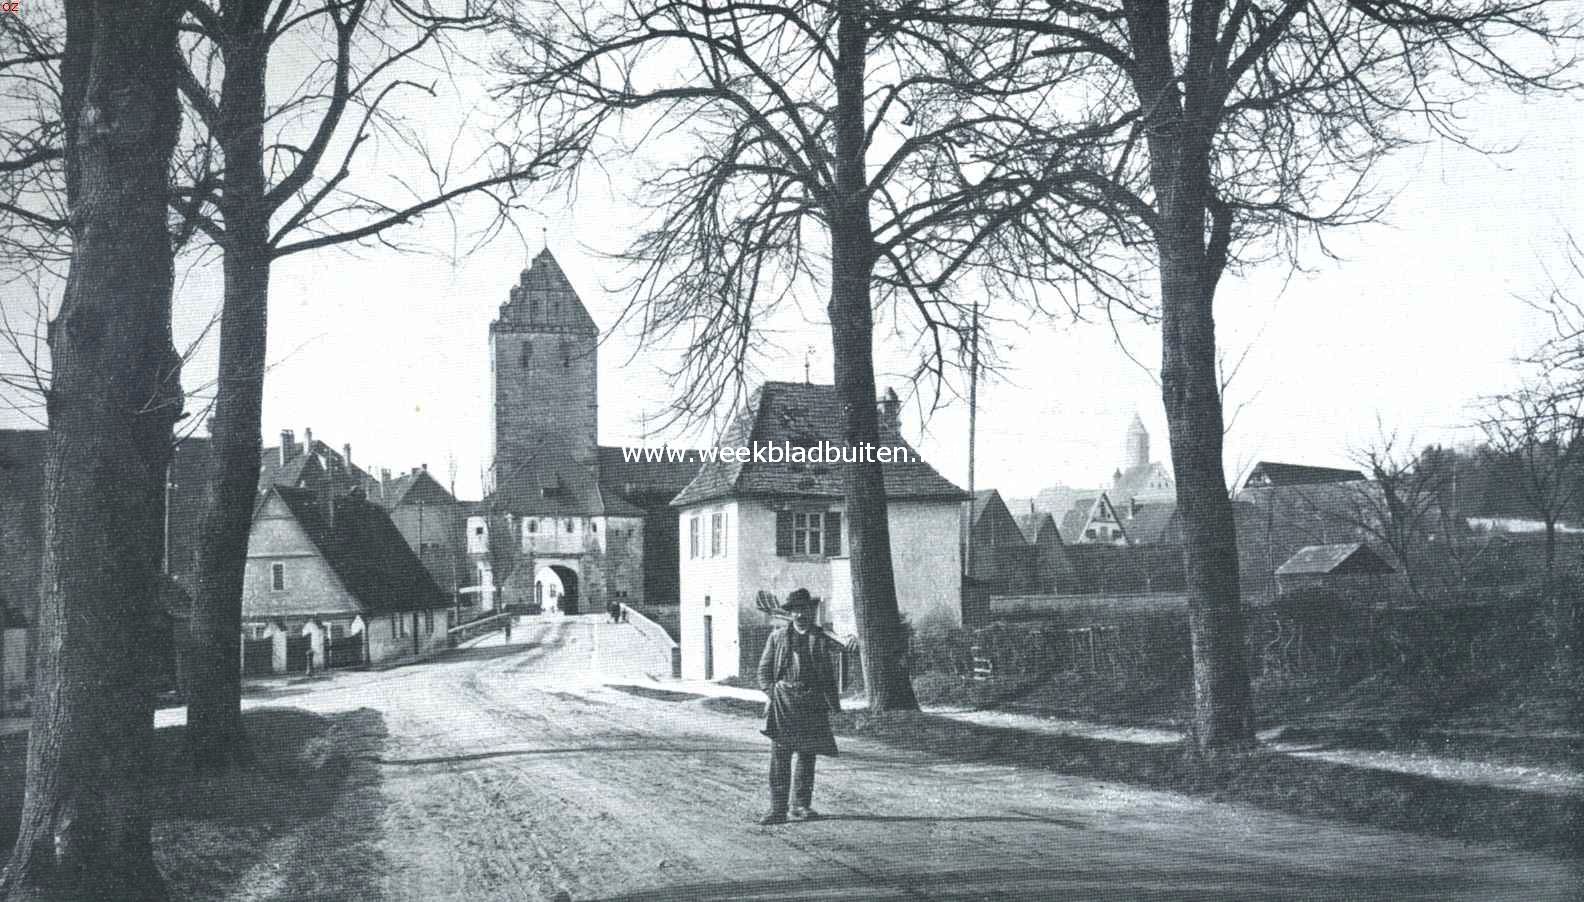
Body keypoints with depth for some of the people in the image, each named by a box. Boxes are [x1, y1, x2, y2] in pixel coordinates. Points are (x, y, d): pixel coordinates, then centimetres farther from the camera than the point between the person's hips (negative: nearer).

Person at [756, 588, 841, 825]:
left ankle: (802, 804, 18)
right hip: (783, 700, -1)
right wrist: (771, 692, -5)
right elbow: (764, 669, 9)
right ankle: (778, 809, -7)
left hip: (812, 702, 1)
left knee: (807, 755, 6)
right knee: (779, 755, -6)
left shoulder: (821, 640, 10)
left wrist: (834, 704, 9)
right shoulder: (777, 637, 8)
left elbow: (829, 675, 14)